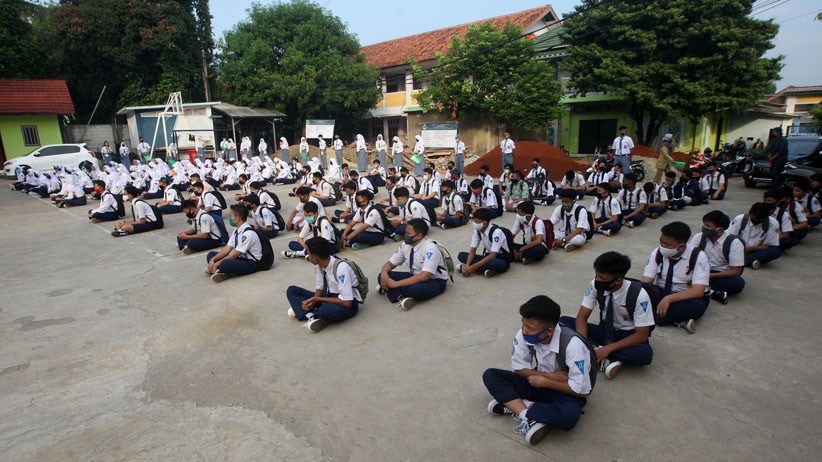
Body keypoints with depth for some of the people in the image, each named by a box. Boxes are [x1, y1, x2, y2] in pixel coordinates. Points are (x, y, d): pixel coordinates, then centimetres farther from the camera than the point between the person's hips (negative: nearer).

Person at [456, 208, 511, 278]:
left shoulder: (496, 231, -25)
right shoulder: (477, 230, -6)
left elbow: (493, 255, -31)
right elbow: (473, 250, -5)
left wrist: (473, 267, -36)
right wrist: (467, 265, -25)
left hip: (502, 260, -7)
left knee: (495, 263, -43)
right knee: (461, 255, -12)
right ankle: (488, 269, -26)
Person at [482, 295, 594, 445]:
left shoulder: (572, 344, -31)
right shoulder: (524, 334, -19)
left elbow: (581, 390, -24)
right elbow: (519, 368, -7)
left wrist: (544, 381, -19)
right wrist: (550, 375, -20)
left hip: (566, 391, -4)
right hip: (538, 381, 5)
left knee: (568, 415, -40)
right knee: (490, 375, -13)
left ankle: (513, 406, -21)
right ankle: (528, 417, -26)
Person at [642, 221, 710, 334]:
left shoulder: (698, 256, -18)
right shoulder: (657, 253, -8)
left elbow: (698, 291, -25)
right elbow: (646, 282, -14)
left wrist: (668, 299, -36)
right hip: (660, 293, 3)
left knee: (697, 305, -38)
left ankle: (654, 316, -28)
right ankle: (678, 319, -29)